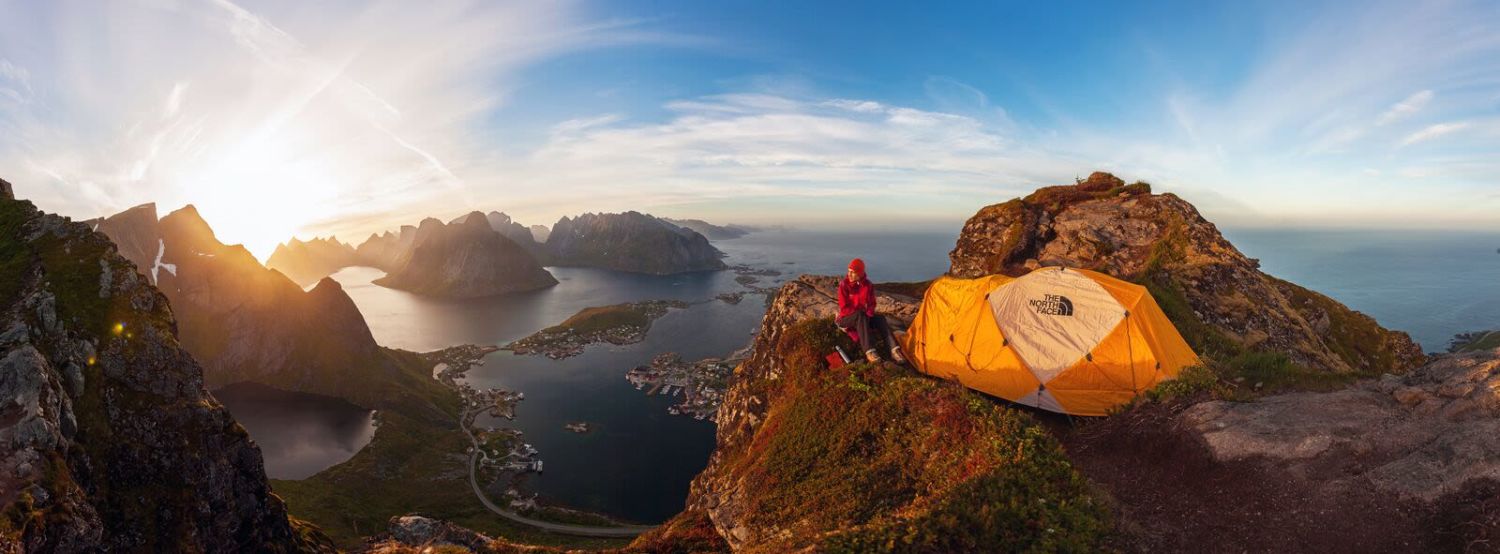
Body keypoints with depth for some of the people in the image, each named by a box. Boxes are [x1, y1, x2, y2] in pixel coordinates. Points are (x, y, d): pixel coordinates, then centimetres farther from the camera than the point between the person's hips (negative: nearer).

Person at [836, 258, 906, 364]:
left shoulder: (868, 285, -4)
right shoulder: (844, 285, -16)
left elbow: (871, 304, 0)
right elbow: (844, 308, -17)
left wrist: (868, 315, -18)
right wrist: (860, 312, -18)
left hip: (863, 316, 4)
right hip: (846, 318, -4)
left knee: (880, 318, -24)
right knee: (860, 316, -37)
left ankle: (894, 350, -36)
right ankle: (869, 351, -47)